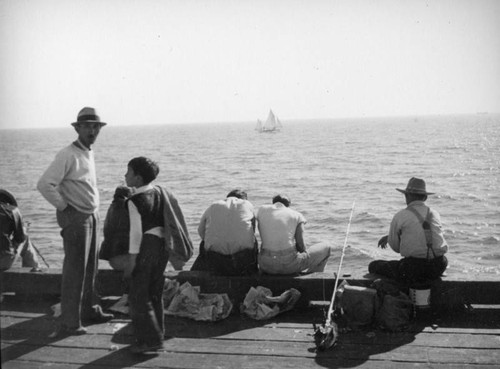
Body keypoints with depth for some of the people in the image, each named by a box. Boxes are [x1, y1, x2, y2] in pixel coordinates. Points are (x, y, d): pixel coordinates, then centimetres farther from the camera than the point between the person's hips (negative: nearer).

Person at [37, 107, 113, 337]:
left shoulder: (89, 153, 11)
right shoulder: (68, 155, -17)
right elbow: (44, 184, -25)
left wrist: (93, 209, 15)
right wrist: (63, 206, -15)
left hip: (91, 216, 9)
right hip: (75, 218, -9)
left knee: (90, 268, 18)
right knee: (74, 271, -5)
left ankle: (90, 310, 33)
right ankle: (69, 324, 1)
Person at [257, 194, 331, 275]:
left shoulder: (262, 210, 9)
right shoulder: (297, 215, 4)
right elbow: (301, 246, -3)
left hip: (267, 265, 3)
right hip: (289, 265, -3)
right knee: (325, 248, 24)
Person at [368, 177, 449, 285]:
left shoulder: (400, 216, -4)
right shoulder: (435, 214, 12)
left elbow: (395, 247, 5)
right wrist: (388, 237, 33)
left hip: (413, 270, -5)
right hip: (438, 269, 5)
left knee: (374, 266, 14)